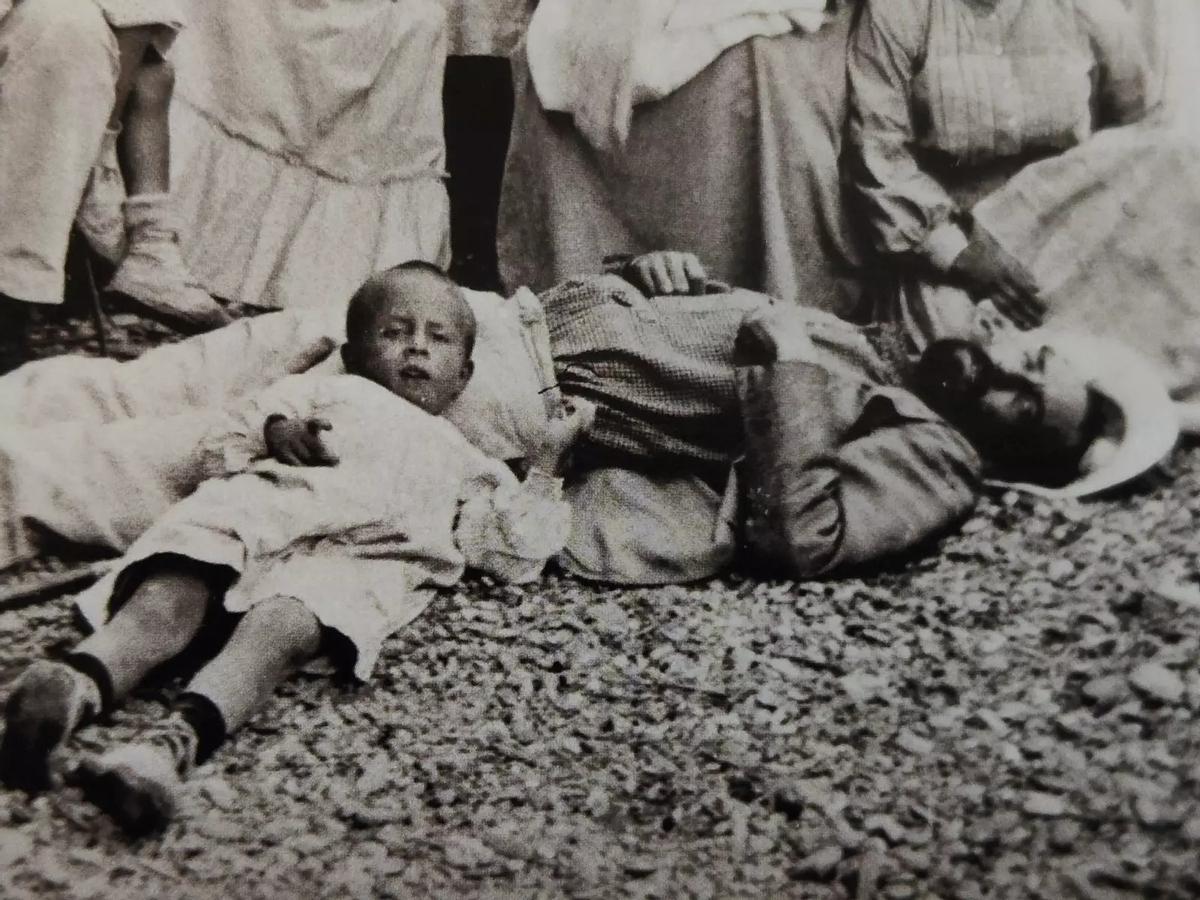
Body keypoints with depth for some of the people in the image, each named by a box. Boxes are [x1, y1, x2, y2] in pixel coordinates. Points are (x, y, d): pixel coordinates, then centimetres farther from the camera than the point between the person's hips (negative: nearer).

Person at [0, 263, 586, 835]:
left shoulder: (463, 464, 42)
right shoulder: (327, 392, 40)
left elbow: (514, 554, 30)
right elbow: (226, 449, 30)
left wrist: (545, 468, 28)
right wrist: (274, 431, 9)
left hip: (360, 556, -1)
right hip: (259, 508, 1)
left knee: (286, 618, -36)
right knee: (172, 592, -33)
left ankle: (181, 737, -60)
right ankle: (77, 683, -56)